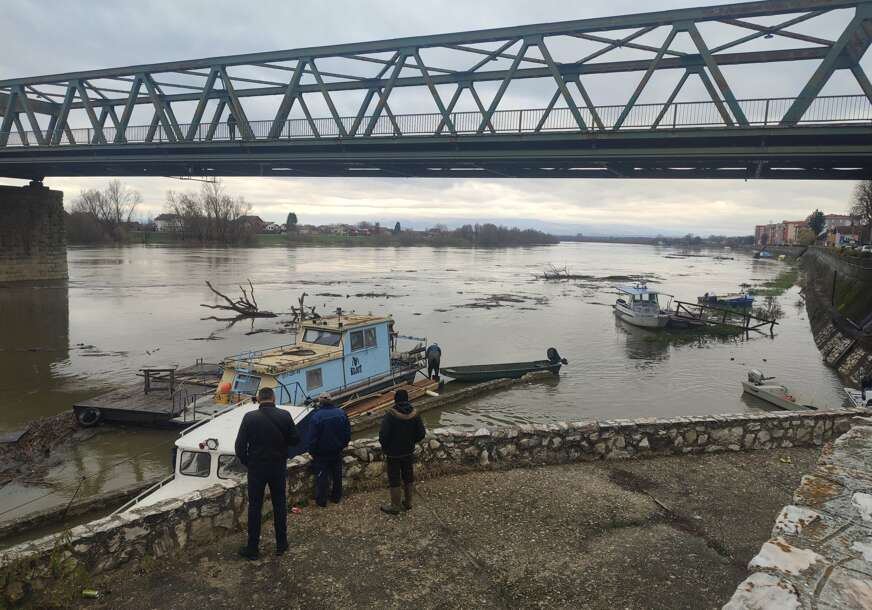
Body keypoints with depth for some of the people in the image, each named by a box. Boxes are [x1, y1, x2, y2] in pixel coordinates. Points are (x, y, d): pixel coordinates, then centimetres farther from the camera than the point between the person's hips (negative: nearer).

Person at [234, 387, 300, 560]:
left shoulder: (249, 418, -12)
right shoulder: (284, 416, -10)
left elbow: (240, 446, -9)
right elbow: (295, 440, -2)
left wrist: (247, 462, 7)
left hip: (256, 468, -1)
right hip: (278, 467, 1)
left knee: (254, 507, 10)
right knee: (280, 505, 15)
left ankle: (252, 548, 17)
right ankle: (281, 545, 23)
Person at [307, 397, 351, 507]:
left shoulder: (316, 416, -21)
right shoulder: (341, 413, -6)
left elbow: (312, 438, -16)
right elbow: (348, 433, 3)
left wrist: (312, 452, -3)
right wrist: (343, 445, 16)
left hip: (321, 454, -4)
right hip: (337, 452, 4)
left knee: (321, 477, 6)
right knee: (337, 475, 18)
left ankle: (321, 501, 12)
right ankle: (336, 497, 28)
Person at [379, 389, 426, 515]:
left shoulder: (391, 414, -22)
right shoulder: (414, 414, -7)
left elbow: (383, 435, -23)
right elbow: (421, 433, -2)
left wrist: (384, 447, -3)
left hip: (393, 453, -5)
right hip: (409, 452, 5)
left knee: (394, 480, 8)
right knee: (408, 478, 19)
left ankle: (395, 507, 19)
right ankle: (408, 503, 33)